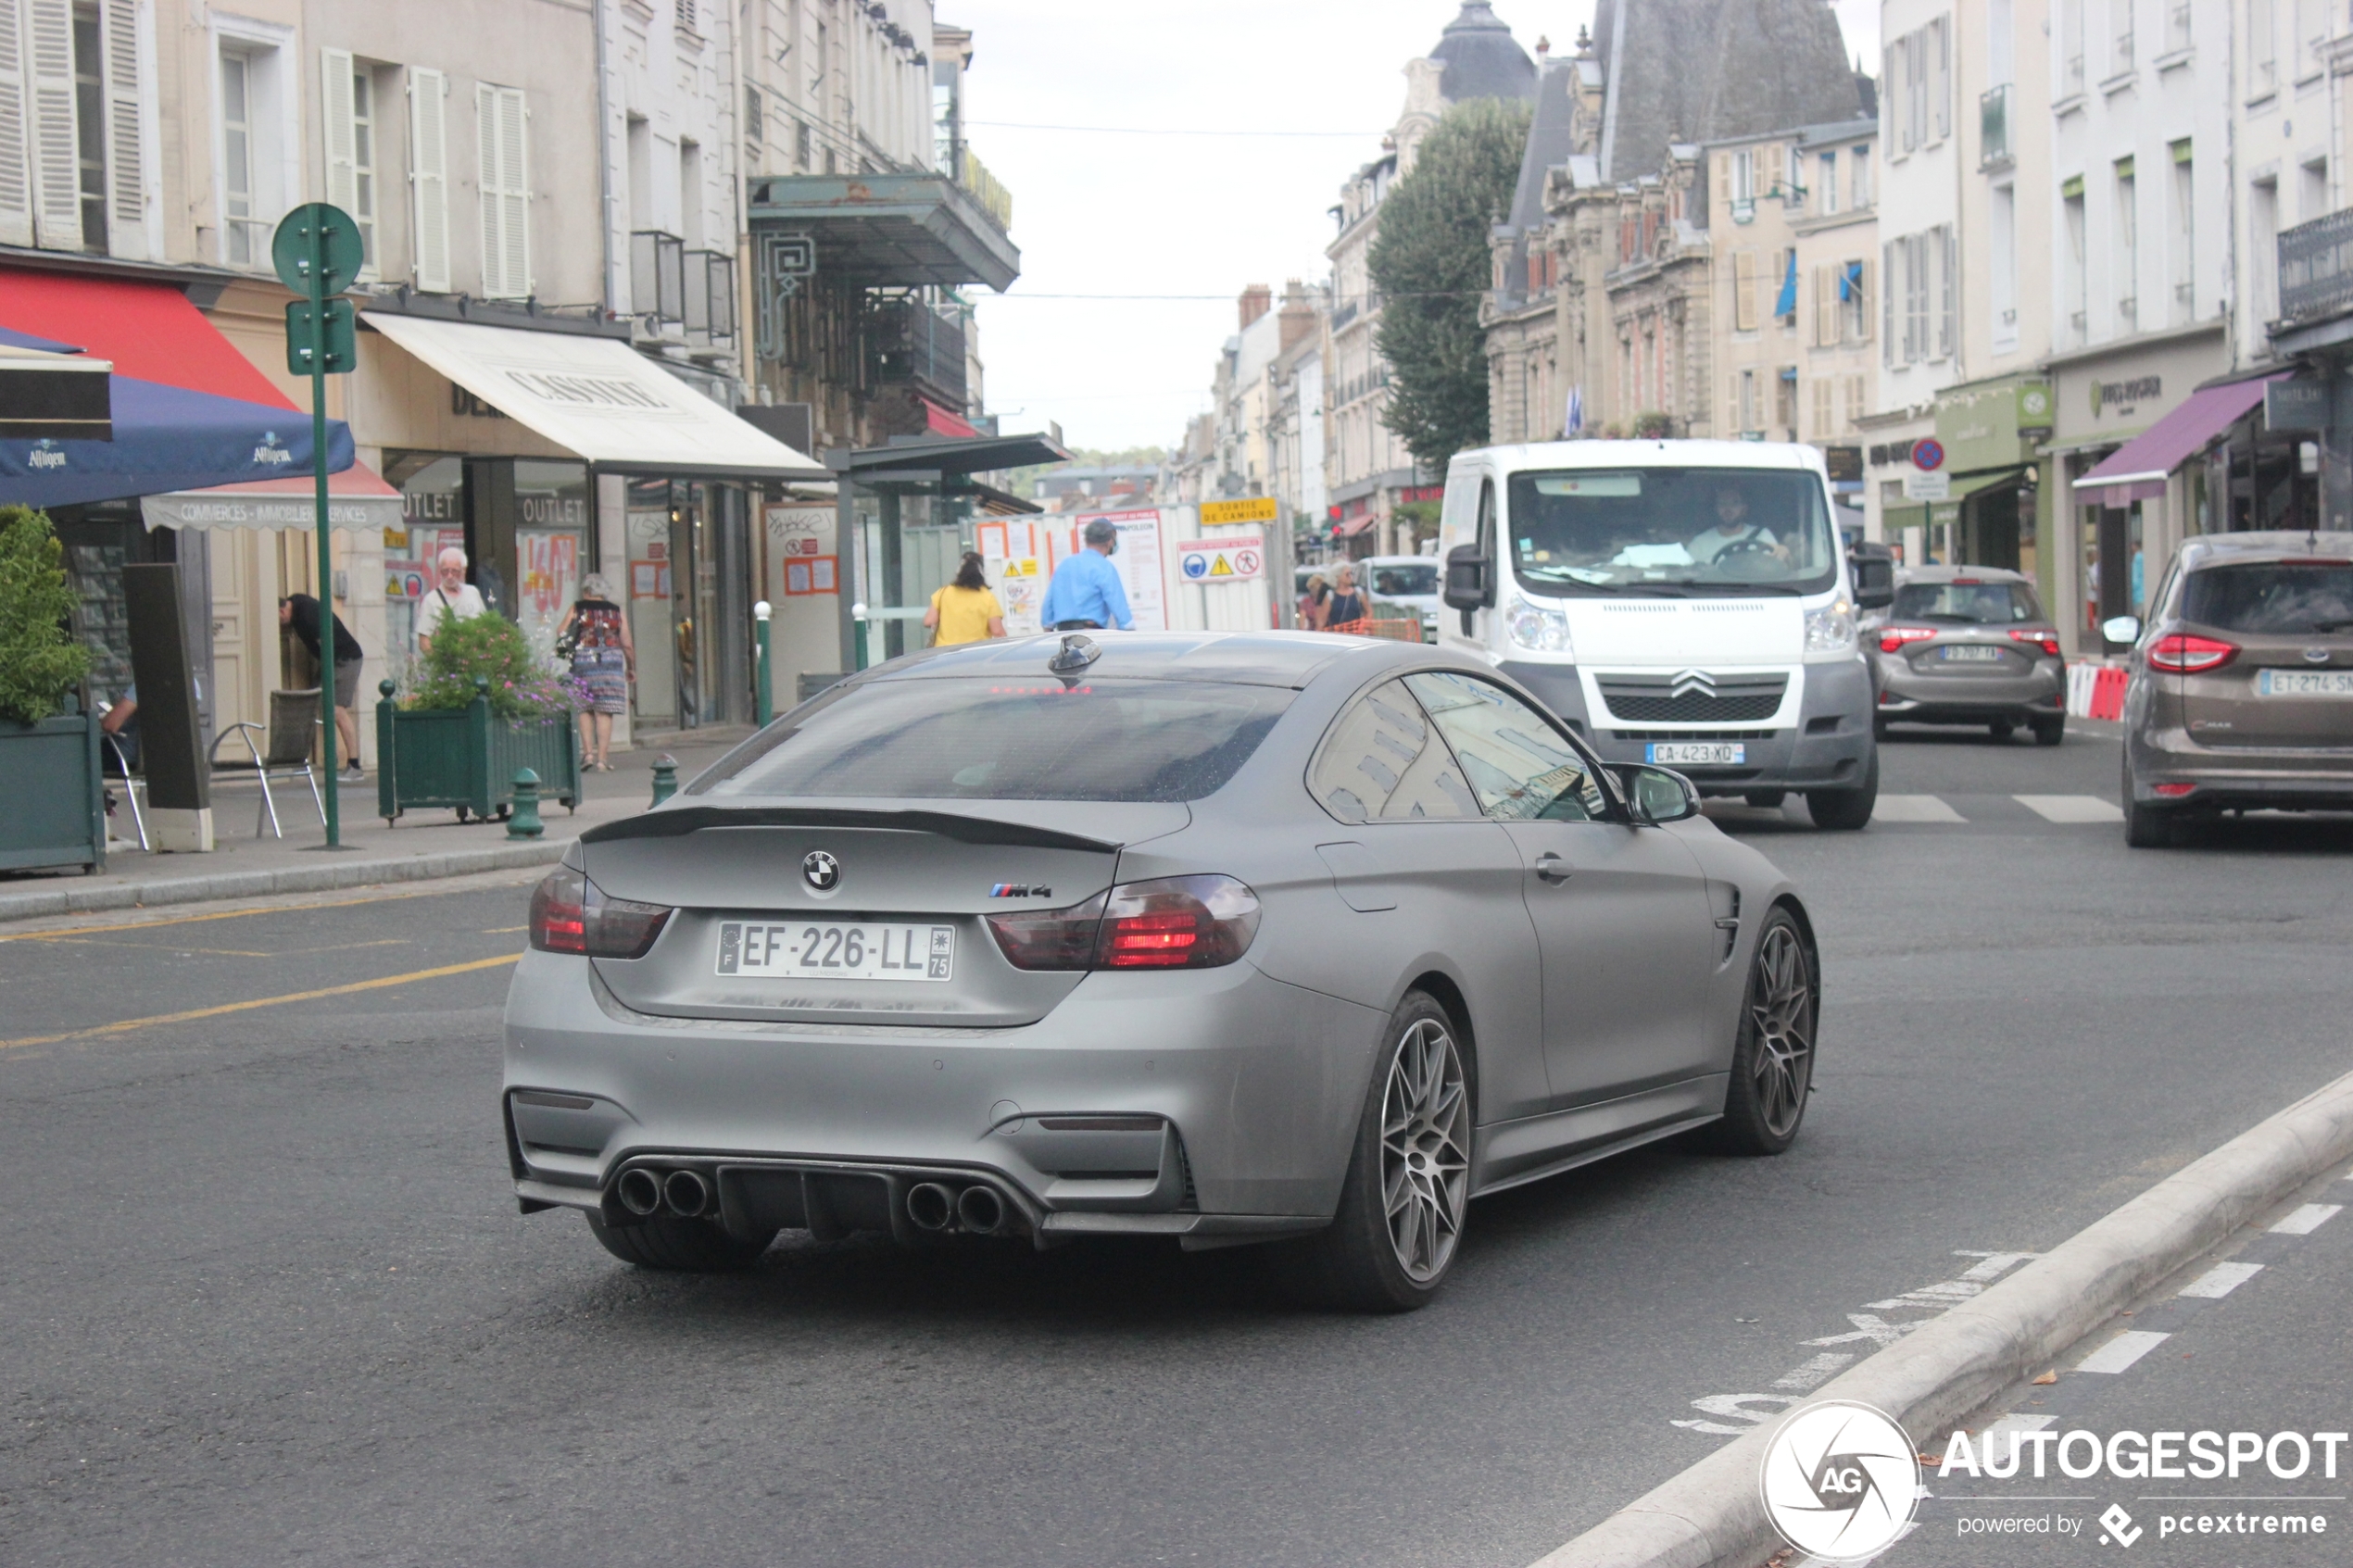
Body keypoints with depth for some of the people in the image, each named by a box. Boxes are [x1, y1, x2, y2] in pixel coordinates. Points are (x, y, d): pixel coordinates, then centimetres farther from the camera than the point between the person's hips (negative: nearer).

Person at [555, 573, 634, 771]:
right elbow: (627, 645, 8)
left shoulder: (577, 609, 4)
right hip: (611, 663, 0)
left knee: (584, 710, 12)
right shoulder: (617, 612, 8)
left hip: (582, 663, 0)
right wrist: (631, 668, 22)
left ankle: (588, 752, 0)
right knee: (604, 712, 0)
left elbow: (560, 633, 0)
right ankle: (602, 759, -3)